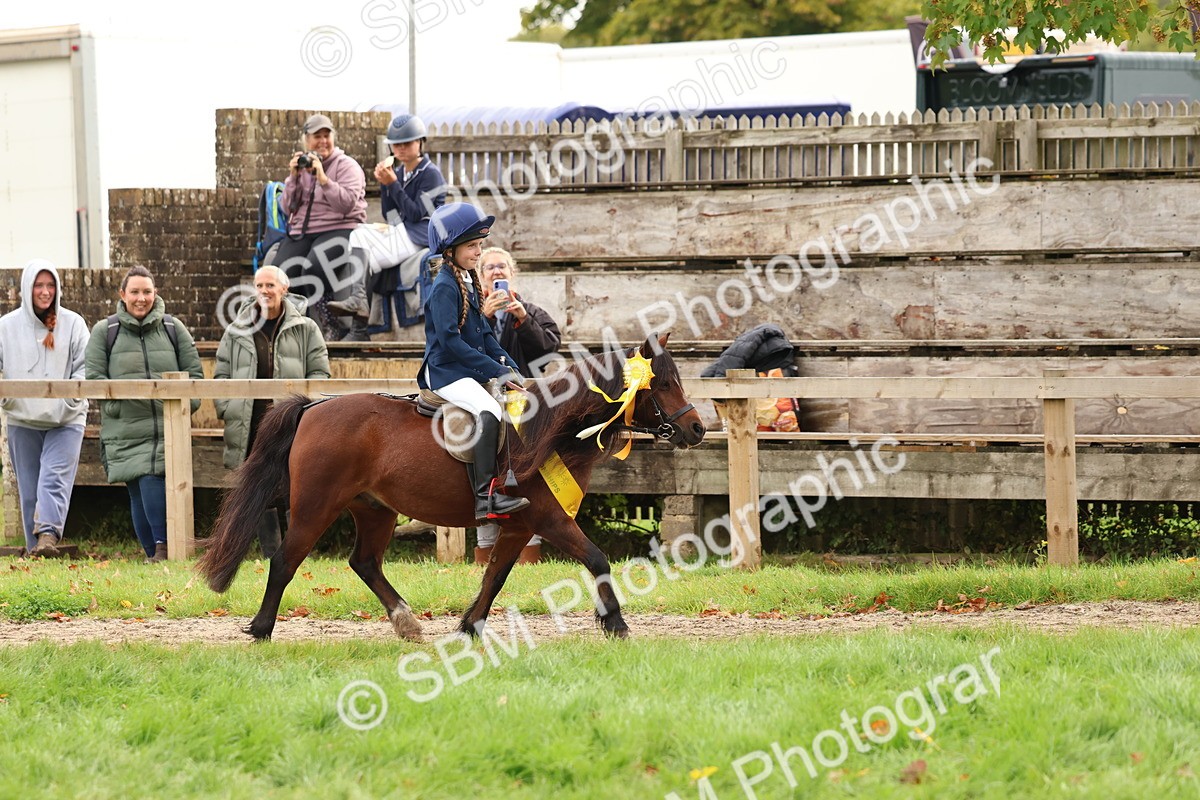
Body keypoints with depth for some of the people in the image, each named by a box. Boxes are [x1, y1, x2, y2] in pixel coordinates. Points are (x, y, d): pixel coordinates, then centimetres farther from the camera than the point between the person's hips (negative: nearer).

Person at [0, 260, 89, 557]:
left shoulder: (72, 323, 1)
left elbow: (86, 367, 0)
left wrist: (72, 396, -17)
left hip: (65, 420, -2)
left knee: (55, 477, -17)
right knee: (29, 487, 5)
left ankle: (49, 534, -27)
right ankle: (34, 544, 10)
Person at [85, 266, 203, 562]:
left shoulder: (173, 329, 11)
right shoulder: (104, 332, 8)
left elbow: (194, 372, 12)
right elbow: (93, 376, 4)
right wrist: (115, 403, -8)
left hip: (168, 427, -1)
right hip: (124, 431, 1)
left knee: (153, 485, -18)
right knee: (138, 493, 1)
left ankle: (163, 546, -11)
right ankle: (153, 553, 10)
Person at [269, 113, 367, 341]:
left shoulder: (347, 166, 3)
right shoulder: (301, 165, 18)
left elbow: (348, 204, -11)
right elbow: (288, 208, 11)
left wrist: (323, 178, -17)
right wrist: (293, 178, -3)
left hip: (338, 230, -5)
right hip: (301, 232, 5)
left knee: (313, 271, -35)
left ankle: (332, 331, -23)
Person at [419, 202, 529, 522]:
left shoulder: (468, 283, 17)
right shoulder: (444, 287, -13)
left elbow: (484, 334, 22)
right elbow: (449, 340, -22)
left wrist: (509, 365, 6)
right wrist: (496, 370, -23)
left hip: (469, 371, 10)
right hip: (445, 372, -10)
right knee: (489, 411, -32)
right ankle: (486, 497, -38)